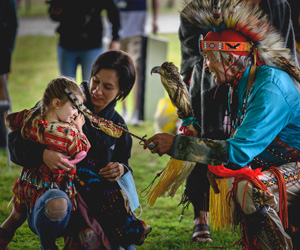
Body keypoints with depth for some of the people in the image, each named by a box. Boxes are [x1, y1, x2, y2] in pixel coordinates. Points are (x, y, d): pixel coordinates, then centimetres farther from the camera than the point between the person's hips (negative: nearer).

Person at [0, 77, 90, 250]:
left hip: (28, 184, 9)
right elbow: (84, 150, -8)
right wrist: (79, 129, 3)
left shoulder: (30, 117, -10)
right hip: (54, 188, -9)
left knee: (15, 218, 28)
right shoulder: (68, 133, -28)